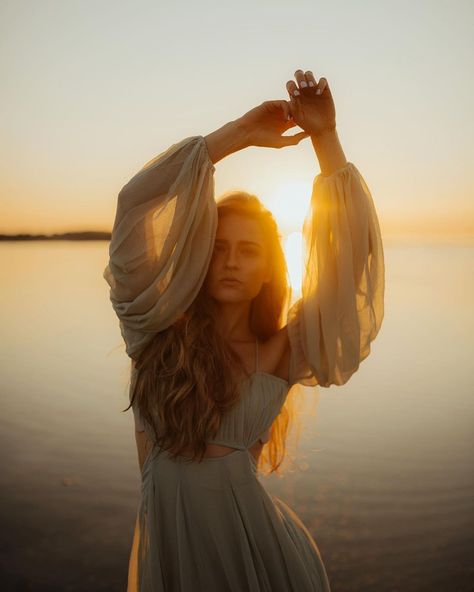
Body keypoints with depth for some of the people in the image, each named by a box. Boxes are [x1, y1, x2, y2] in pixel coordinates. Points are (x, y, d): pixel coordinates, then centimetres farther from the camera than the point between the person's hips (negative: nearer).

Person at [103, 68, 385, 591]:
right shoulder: (158, 328, -6)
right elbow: (136, 201, -12)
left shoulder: (279, 353, -6)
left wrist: (325, 139, -14)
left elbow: (347, 256, -11)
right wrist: (238, 133, -10)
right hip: (168, 550, 1)